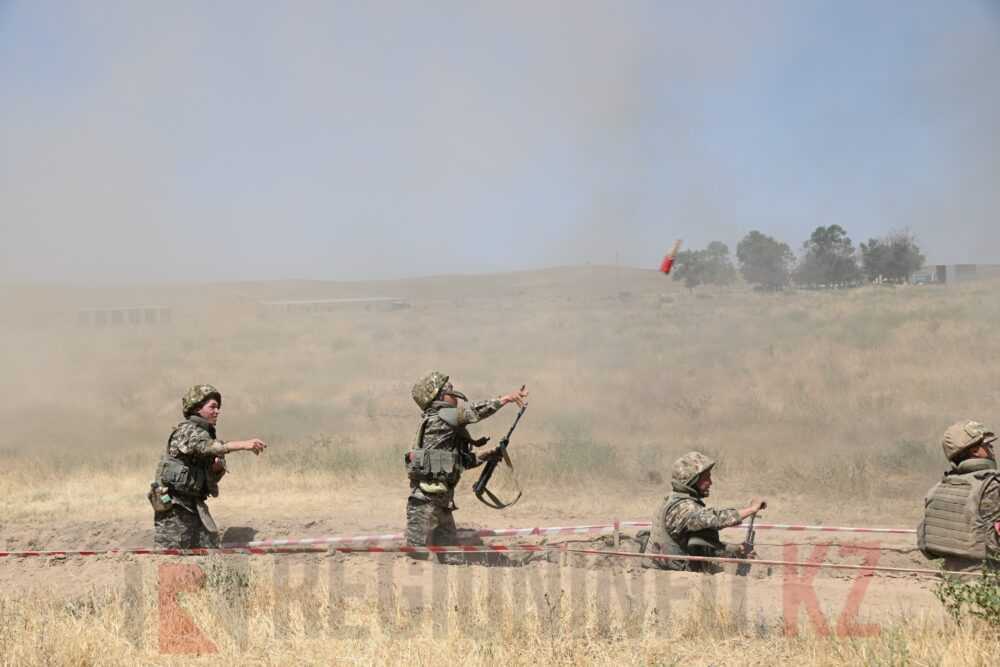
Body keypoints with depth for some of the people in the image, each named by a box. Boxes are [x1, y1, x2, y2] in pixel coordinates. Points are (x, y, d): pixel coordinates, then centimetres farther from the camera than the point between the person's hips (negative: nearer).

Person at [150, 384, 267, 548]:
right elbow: (206, 446, -34)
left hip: (194, 505, 8)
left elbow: (212, 479, 18)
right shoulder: (187, 430, -11)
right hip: (173, 506, -8)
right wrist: (244, 444, -43)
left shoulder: (208, 433, 13)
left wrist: (218, 467, -6)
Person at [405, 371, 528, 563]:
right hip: (425, 502, -9)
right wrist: (506, 398, -20)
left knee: (453, 559, 11)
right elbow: (474, 411, -22)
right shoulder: (438, 419, -10)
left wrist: (484, 457, 12)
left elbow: (459, 462, 23)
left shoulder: (446, 422, 17)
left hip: (442, 503, 9)